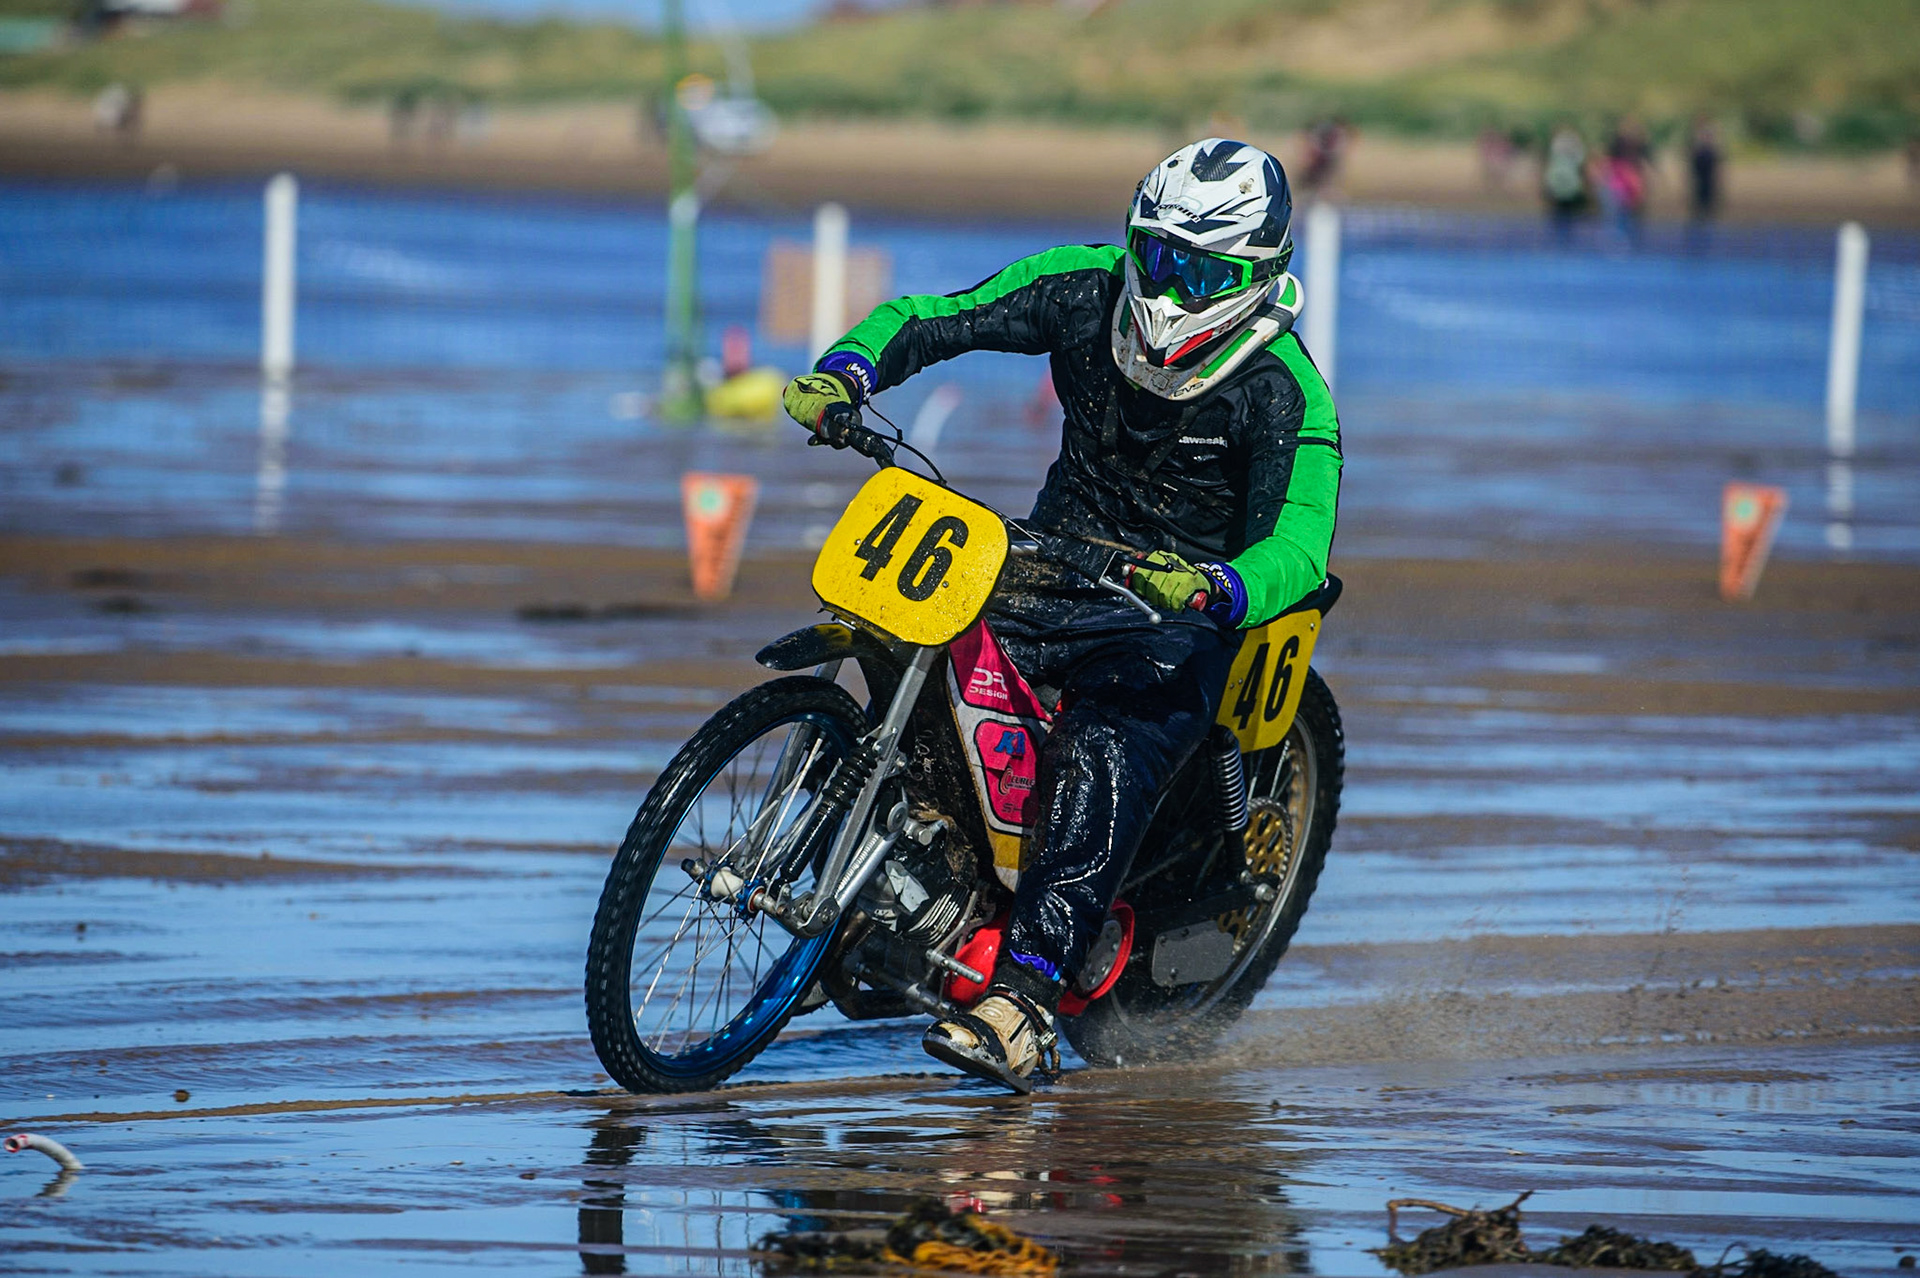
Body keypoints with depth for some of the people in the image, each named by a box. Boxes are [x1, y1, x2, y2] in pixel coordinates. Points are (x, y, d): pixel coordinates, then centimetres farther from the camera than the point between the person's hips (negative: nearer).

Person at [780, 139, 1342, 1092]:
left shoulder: (1283, 390, -17)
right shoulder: (1088, 288, -3)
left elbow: (1298, 545, -28)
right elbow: (930, 320, 0)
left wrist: (1212, 586, -50)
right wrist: (845, 372, -21)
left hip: (1181, 599, -5)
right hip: (1056, 558, 5)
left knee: (1102, 759, -32)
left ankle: (1023, 1006, -40)